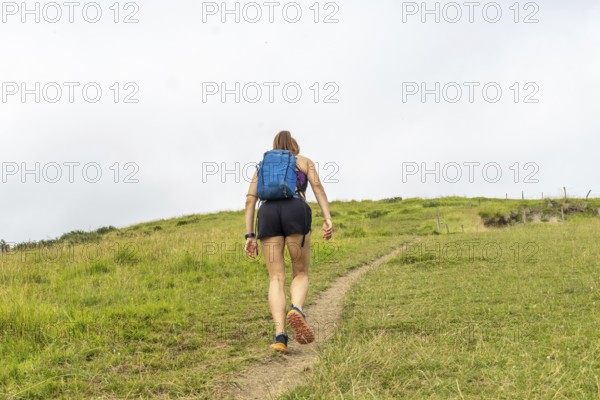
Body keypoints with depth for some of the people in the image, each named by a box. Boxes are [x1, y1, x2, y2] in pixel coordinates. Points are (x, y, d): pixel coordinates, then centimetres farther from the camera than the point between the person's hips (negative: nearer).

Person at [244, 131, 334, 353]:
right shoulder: (305, 161, 27)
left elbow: (250, 200, 18)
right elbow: (317, 186, 7)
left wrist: (250, 236, 13)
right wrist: (328, 219, -4)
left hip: (268, 214, 2)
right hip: (295, 213, -2)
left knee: (276, 279, 1)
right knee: (300, 274, 10)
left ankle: (280, 336, -19)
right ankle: (296, 311, -23)